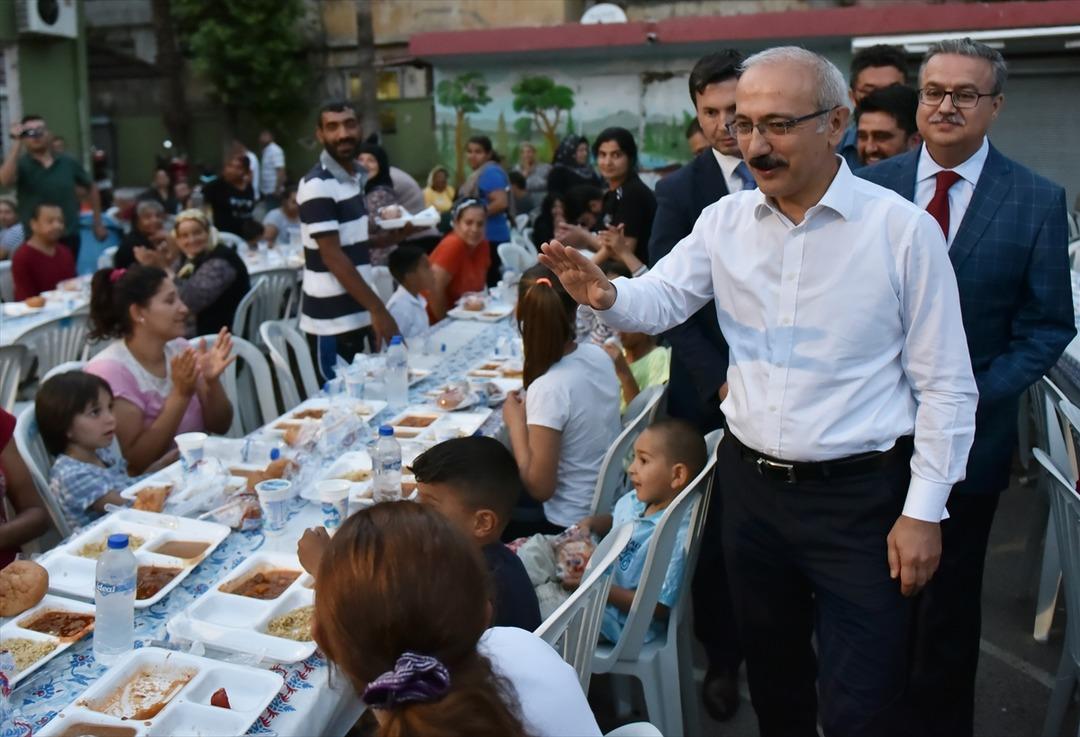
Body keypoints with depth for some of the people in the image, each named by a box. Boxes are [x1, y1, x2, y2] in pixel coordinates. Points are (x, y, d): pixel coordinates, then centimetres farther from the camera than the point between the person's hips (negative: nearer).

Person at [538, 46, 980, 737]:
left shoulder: (905, 229, -11)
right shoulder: (726, 220, 1)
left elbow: (945, 385, -7)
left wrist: (924, 510, -9)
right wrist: (606, 294, -21)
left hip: (859, 497, -4)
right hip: (751, 481, 5)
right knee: (772, 680, 23)